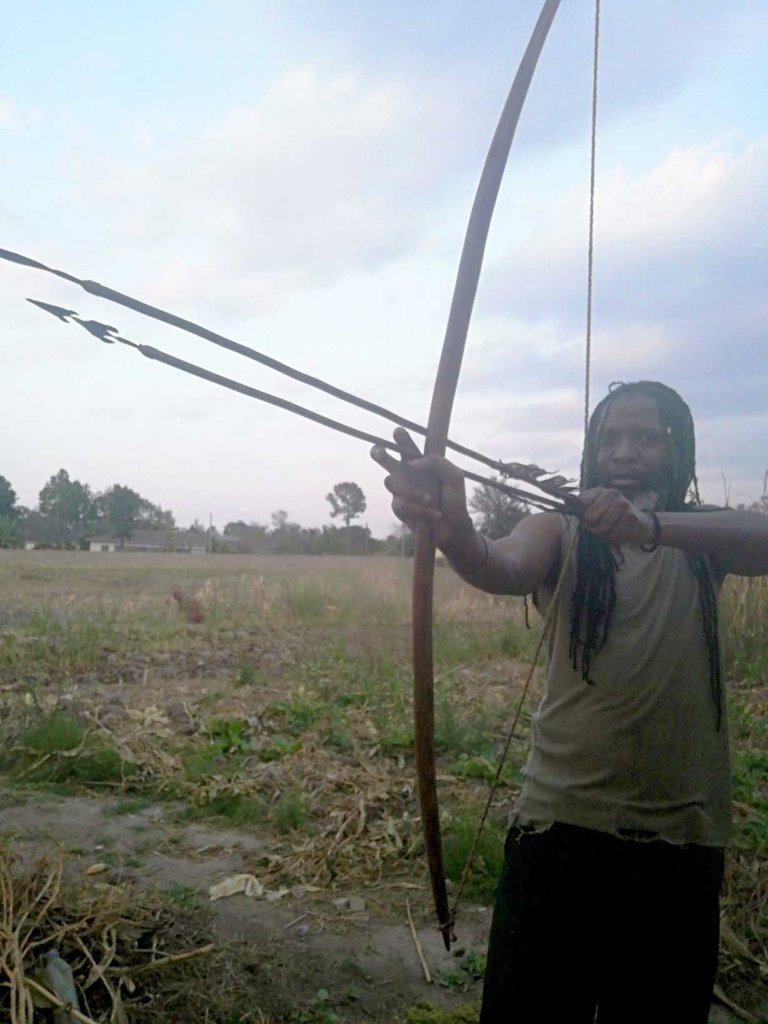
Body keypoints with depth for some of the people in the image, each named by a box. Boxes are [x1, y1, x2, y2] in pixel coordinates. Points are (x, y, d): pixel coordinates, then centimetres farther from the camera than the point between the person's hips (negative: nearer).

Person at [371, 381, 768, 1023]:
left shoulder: (704, 544, 5)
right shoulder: (560, 534, 0)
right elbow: (504, 570, -23)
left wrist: (652, 527, -38)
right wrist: (454, 530, -45)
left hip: (683, 836, 2)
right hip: (563, 823, -1)